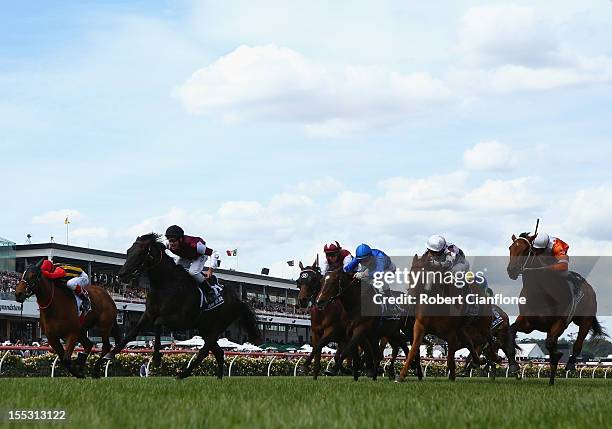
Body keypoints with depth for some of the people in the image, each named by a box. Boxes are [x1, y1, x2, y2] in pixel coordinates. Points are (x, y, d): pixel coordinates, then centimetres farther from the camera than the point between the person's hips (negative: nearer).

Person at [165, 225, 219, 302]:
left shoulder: (193, 245, -45)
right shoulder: (169, 246, -32)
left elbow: (214, 254, -40)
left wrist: (210, 270, -46)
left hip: (200, 255, -6)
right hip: (185, 257, 6)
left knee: (193, 272, -28)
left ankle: (210, 292, -12)